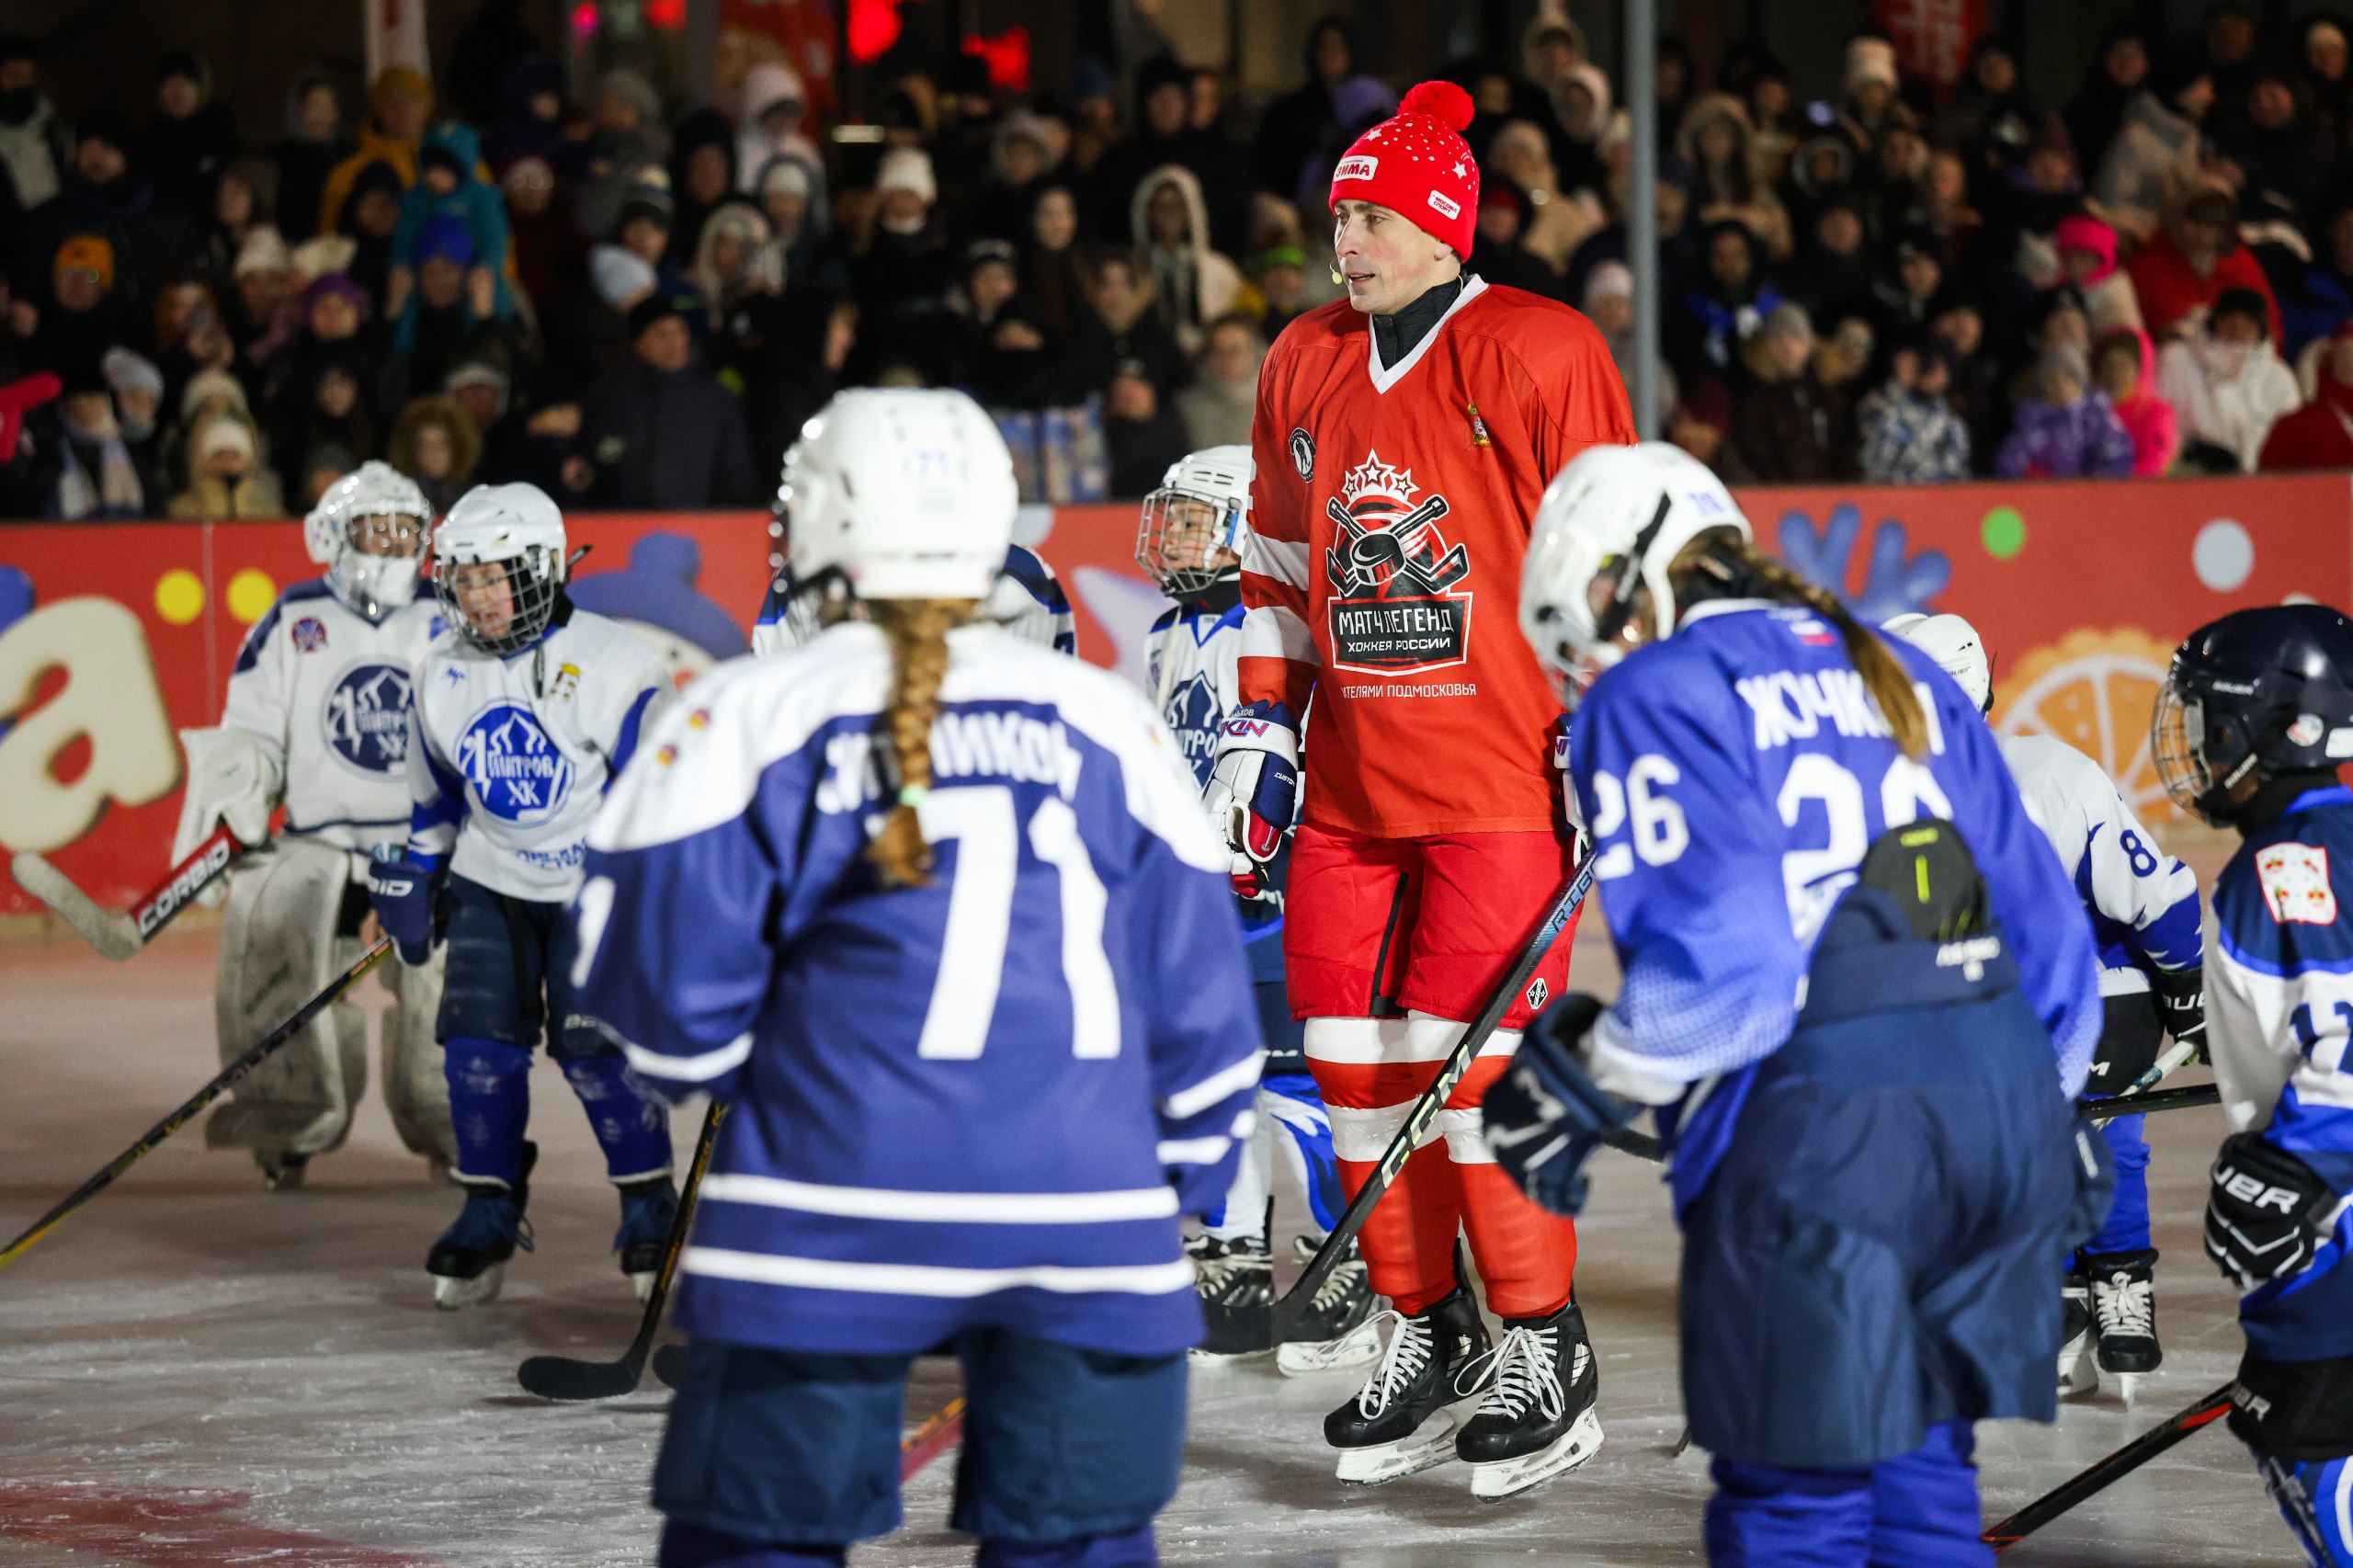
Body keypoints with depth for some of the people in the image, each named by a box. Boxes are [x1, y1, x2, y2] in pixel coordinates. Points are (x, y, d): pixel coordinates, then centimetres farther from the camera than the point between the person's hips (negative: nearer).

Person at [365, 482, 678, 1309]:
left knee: (595, 1044, -13)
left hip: (595, 883, -5)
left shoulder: (613, 665, -18)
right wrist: (410, 880, 14)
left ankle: (650, 1204, 5)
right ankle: (489, 1213, 9)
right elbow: (433, 792, 13)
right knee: (479, 1042, -6)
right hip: (490, 882, 5)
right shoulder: (441, 673, -1)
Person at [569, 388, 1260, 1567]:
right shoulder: (1106, 720, 12)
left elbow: (660, 983, -2)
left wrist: (723, 1073, 20)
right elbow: (1196, 988, 14)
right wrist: (1185, 1172, 27)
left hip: (830, 1206, -3)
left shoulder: (750, 719, 2)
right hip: (1088, 1215, 3)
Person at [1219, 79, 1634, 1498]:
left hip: (1503, 782, -6)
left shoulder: (1540, 355, -7)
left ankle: (1545, 1354, 1)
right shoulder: (1303, 366, 12)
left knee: (1474, 1062, -11)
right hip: (1350, 785, 6)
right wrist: (1261, 727, 17)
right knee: (1358, 1065, 5)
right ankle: (1427, 1331, 20)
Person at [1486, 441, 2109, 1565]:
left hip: (1817, 1129, -7)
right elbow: (2043, 919, 22)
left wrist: (1580, 1088, -2)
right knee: (1919, 1472, 15)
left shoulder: (1655, 695, 0)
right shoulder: (1903, 675, 23)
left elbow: (1718, 956, -14)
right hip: (2004, 1092, 7)